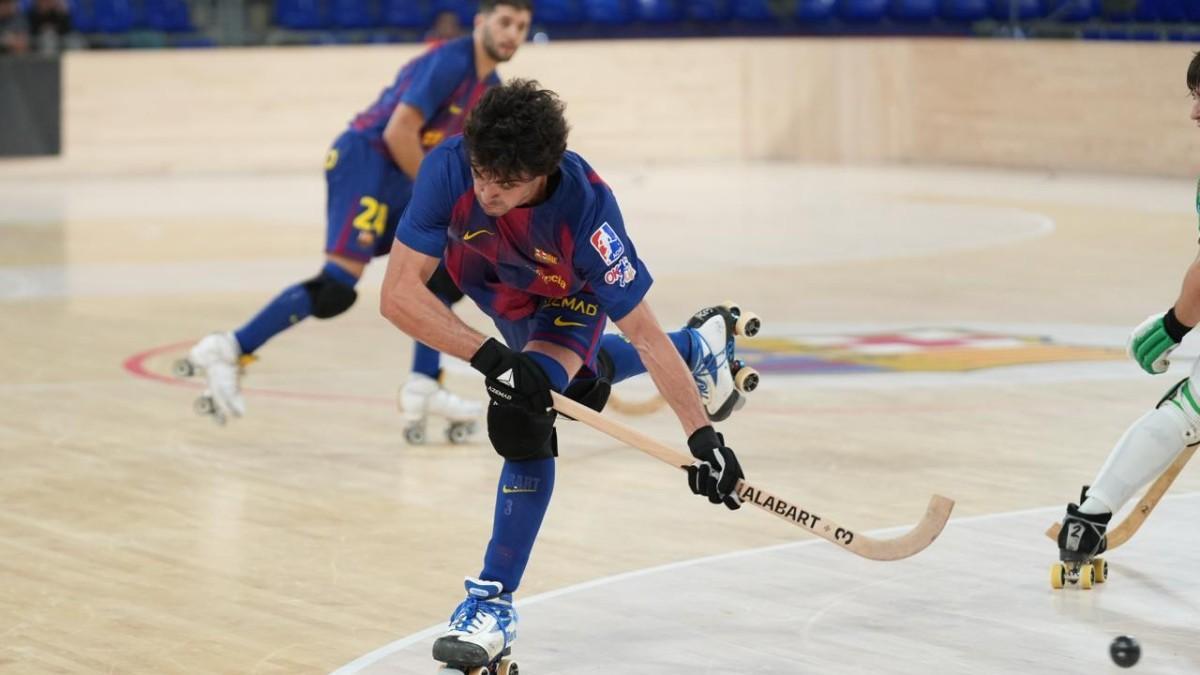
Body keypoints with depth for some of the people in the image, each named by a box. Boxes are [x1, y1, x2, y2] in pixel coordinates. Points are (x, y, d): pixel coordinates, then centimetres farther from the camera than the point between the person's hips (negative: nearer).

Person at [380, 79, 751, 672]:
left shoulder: (586, 206, -42)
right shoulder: (449, 169, -40)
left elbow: (642, 333, -34)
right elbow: (398, 294, -39)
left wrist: (703, 437, -36)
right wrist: (489, 356, -48)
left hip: (568, 302, -4)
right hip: (495, 290, 4)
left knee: (523, 415, -28)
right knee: (583, 383, 29)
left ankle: (494, 601, -14)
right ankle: (700, 345, 61)